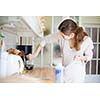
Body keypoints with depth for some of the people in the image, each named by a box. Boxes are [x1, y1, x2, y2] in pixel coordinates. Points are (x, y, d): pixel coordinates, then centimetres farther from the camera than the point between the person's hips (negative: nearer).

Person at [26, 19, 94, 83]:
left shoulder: (86, 40, -24)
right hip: (64, 71, 2)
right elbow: (45, 40, -7)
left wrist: (81, 58, -29)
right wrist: (35, 55, -5)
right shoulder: (61, 36, -22)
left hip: (77, 73, -1)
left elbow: (89, 56, -6)